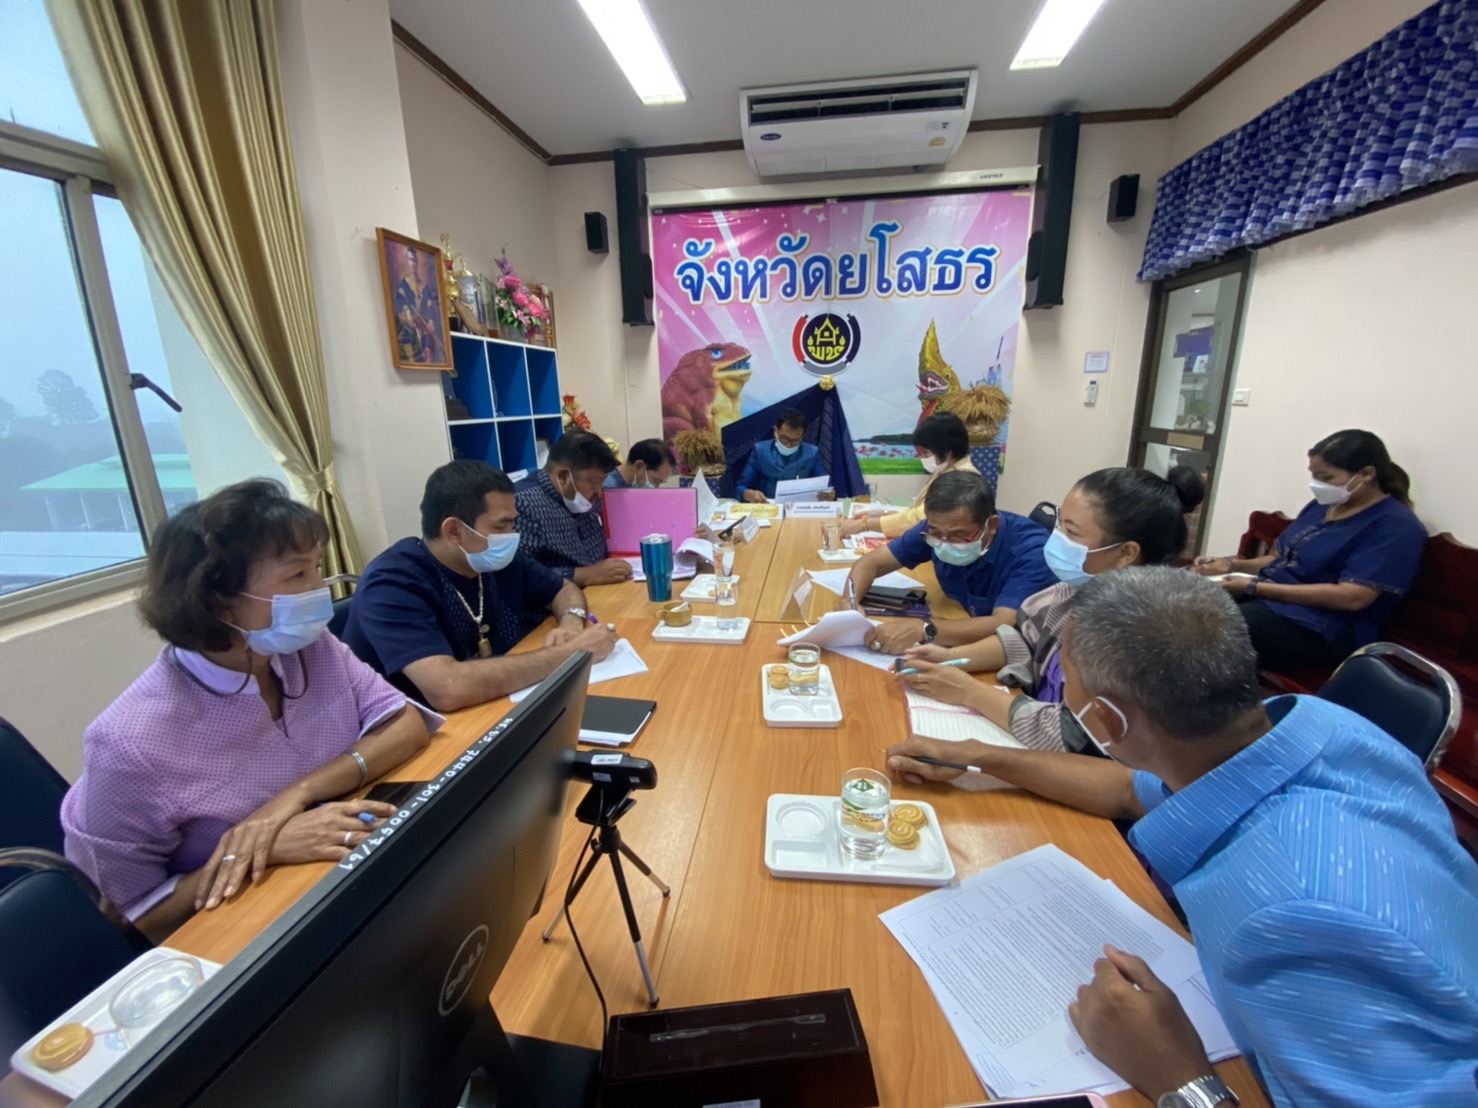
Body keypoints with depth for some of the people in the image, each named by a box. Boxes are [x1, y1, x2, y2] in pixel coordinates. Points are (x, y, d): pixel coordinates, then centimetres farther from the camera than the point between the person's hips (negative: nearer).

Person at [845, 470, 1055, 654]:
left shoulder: (1030, 550, -22)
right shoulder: (937, 529, -12)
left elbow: (1004, 627, -32)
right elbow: (871, 562, -5)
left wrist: (923, 630, -40)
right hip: (961, 645, 3)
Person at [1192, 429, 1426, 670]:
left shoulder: (1396, 526, -9)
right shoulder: (1322, 505, 15)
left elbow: (1351, 597, -20)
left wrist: (1254, 587, -23)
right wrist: (1232, 564, 1)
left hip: (1321, 627, -8)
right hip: (1266, 598, 8)